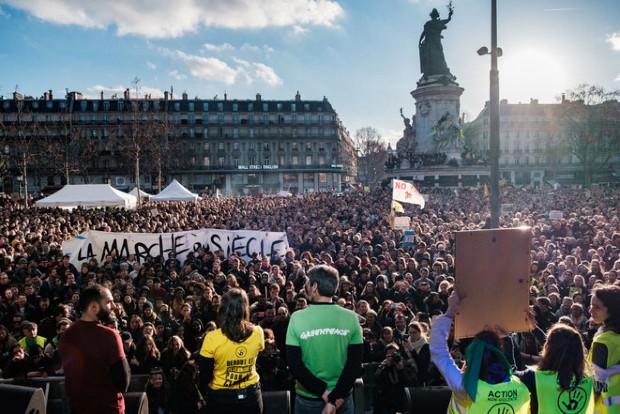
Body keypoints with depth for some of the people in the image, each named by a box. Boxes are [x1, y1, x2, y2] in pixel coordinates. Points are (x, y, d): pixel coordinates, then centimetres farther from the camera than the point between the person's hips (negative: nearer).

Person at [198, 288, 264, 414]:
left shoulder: (212, 338, -21)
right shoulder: (257, 333, -14)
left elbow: (205, 374, -11)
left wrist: (203, 391, 8)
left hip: (221, 397, -2)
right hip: (251, 395, 2)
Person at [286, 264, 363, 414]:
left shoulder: (297, 318, -12)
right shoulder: (351, 318, -9)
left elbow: (294, 364, -14)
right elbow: (355, 363, -11)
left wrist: (322, 391, -11)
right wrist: (335, 396, -12)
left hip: (308, 399, -1)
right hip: (342, 399, 1)